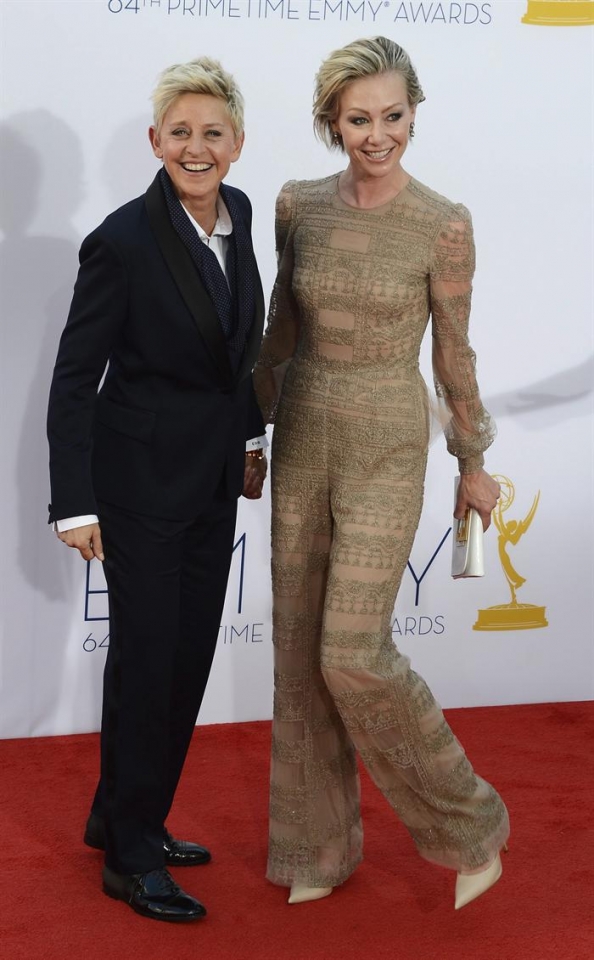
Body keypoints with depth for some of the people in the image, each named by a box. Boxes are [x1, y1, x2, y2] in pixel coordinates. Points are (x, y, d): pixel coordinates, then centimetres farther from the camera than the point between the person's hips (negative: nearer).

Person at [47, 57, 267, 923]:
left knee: (191, 654, 14)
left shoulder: (237, 214, 1)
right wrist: (74, 503, -17)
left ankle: (124, 818, 31)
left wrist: (250, 436, 19)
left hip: (213, 475, 7)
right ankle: (131, 857, 15)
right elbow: (74, 376, -15)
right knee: (146, 656, 1)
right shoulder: (124, 240, -19)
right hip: (143, 475, -7)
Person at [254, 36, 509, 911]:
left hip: (386, 451, -4)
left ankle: (468, 822, 10)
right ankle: (320, 841, 23)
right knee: (301, 647, 7)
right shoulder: (299, 207, -1)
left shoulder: (444, 226, -12)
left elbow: (454, 353, -2)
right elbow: (283, 331, 10)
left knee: (353, 653, -11)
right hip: (303, 444, 4)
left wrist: (474, 465, 6)